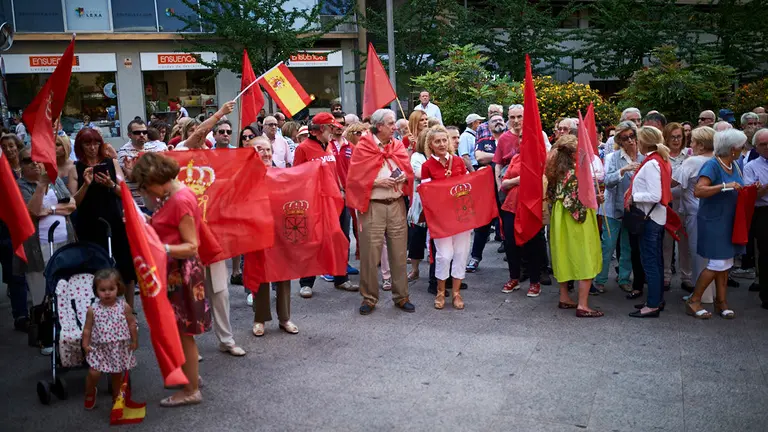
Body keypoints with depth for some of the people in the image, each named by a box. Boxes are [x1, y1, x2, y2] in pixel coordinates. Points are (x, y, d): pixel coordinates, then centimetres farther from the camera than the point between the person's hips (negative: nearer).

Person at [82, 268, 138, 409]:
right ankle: (89, 393, 25)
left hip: (120, 347, 0)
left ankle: (117, 396, 34)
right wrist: (85, 344, -1)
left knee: (117, 374, 12)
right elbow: (87, 329, 1)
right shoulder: (93, 309, -9)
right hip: (100, 347, 0)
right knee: (94, 372, -6)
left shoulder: (124, 307, -10)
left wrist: (134, 341, 1)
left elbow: (132, 324, -1)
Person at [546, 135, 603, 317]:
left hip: (560, 220, 8)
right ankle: (582, 305, -2)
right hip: (577, 222, -8)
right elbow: (578, 201, -23)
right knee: (586, 261, -2)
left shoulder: (555, 171, 3)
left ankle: (564, 298, 26)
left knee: (565, 257, 18)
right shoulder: (576, 172, -19)